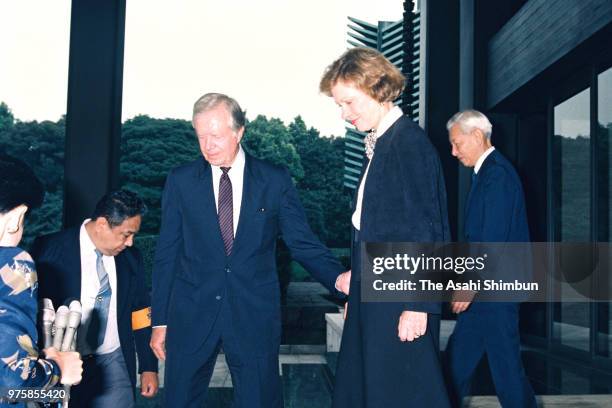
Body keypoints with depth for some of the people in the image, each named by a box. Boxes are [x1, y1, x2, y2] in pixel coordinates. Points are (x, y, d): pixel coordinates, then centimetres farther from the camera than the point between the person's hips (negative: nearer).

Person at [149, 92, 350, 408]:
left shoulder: (275, 181, 0)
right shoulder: (180, 181, 2)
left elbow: (303, 242, 1)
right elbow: (166, 255, 4)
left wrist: (338, 277, -18)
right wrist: (159, 321, 4)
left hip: (254, 315, -1)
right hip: (191, 315, 1)